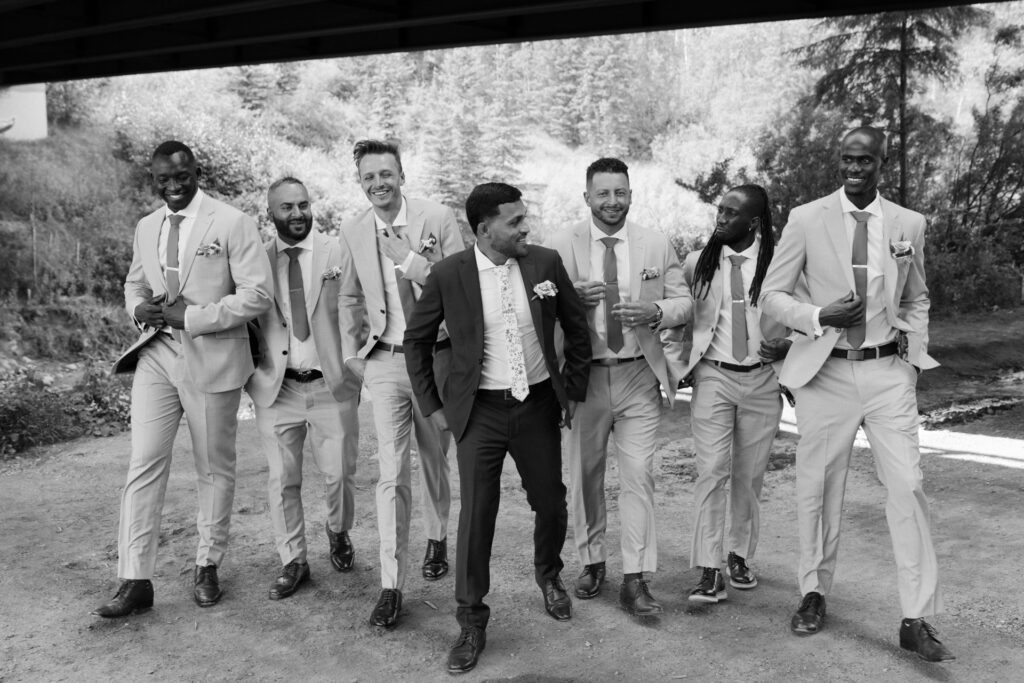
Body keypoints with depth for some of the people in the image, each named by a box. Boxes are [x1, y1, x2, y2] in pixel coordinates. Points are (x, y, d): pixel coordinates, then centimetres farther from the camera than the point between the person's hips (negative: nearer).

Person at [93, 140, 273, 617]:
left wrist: (190, 317, -17)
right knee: (143, 465, -1)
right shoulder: (146, 228, 11)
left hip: (212, 359, -4)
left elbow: (258, 294, -13)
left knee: (214, 467, 9)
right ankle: (135, 580, 7)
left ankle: (207, 567, 26)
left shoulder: (232, 224, -7)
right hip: (156, 355, 4)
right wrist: (137, 307, 0)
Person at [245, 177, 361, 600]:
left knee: (339, 474, 5)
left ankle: (338, 534, 35)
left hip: (331, 385, -1)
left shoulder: (338, 253, -1)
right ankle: (293, 562, 22)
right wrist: (253, 371, 1)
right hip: (277, 388, 1)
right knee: (282, 481, 6)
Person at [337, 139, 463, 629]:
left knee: (434, 460, 16)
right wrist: (352, 352, 12)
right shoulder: (352, 233, 1)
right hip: (384, 363, 1)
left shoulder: (438, 219, -7)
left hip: (436, 355, 0)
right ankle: (391, 585, 1)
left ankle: (437, 541, 41)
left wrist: (421, 270, -20)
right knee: (392, 473, -5)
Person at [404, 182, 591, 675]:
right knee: (476, 515, -1)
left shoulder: (545, 262, -4)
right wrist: (432, 405, 2)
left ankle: (549, 575, 44)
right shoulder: (449, 274, -9)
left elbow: (576, 326, 9)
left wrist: (573, 390, 9)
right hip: (480, 411, -2)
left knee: (551, 504, 13)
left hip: (538, 405, 2)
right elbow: (417, 339, 4)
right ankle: (471, 622, 16)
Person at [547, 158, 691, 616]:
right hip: (583, 376, 0)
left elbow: (684, 301, 7)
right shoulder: (561, 245, 1)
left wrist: (656, 312, -14)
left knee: (638, 477, -3)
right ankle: (591, 562, 29)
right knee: (584, 476, 11)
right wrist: (572, 298, -18)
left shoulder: (657, 245, 4)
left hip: (639, 376, 0)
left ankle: (635, 581, 3)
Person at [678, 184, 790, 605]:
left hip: (763, 380, 1)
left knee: (749, 475, 9)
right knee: (712, 471, -7)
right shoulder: (697, 263, 2)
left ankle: (739, 556, 27)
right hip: (713, 378, 0)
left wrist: (786, 346, -6)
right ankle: (710, 573, -4)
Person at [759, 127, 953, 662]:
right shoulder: (806, 219, -1)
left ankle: (917, 620, 4)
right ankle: (814, 593, 26)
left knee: (908, 487, -5)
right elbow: (771, 295, 2)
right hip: (825, 372, -1)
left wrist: (914, 351, 6)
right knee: (817, 487, 7)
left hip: (888, 372, 1)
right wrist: (819, 316, -15)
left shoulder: (909, 224, 7)